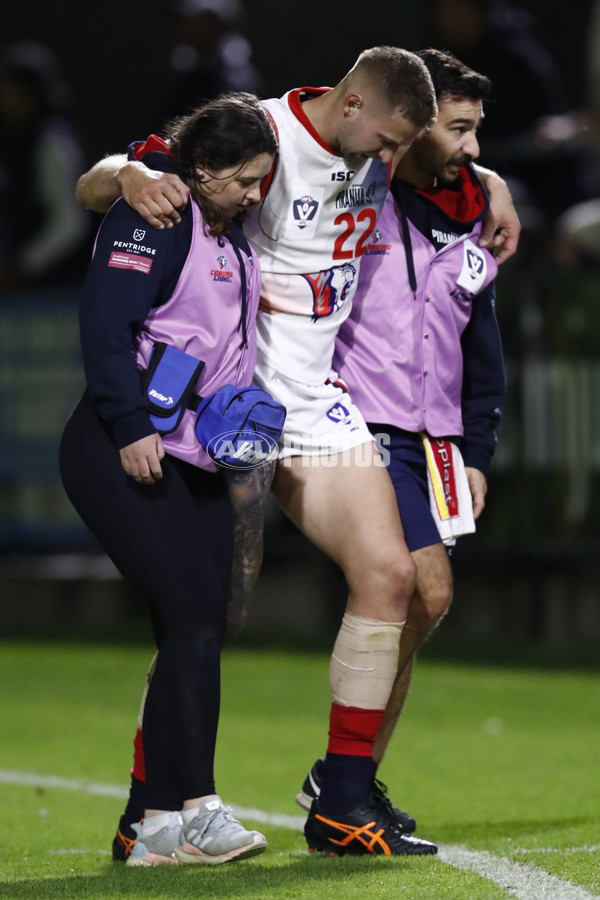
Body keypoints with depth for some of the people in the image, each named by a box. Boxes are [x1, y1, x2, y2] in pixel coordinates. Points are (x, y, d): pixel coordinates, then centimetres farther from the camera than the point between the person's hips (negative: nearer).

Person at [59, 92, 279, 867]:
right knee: (193, 615, -17)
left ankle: (160, 825, 5)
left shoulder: (230, 235, 18)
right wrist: (131, 427, -24)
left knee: (203, 629, 3)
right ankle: (194, 808, -17)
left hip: (193, 459, 9)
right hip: (124, 454, -9)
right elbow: (105, 322, -19)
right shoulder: (153, 217, -9)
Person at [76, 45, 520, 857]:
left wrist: (491, 187, 13)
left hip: (317, 408, 7)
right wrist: (131, 177, -39)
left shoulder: (379, 153, 6)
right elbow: (90, 186, -17)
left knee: (387, 572, -2)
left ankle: (344, 801, 5)